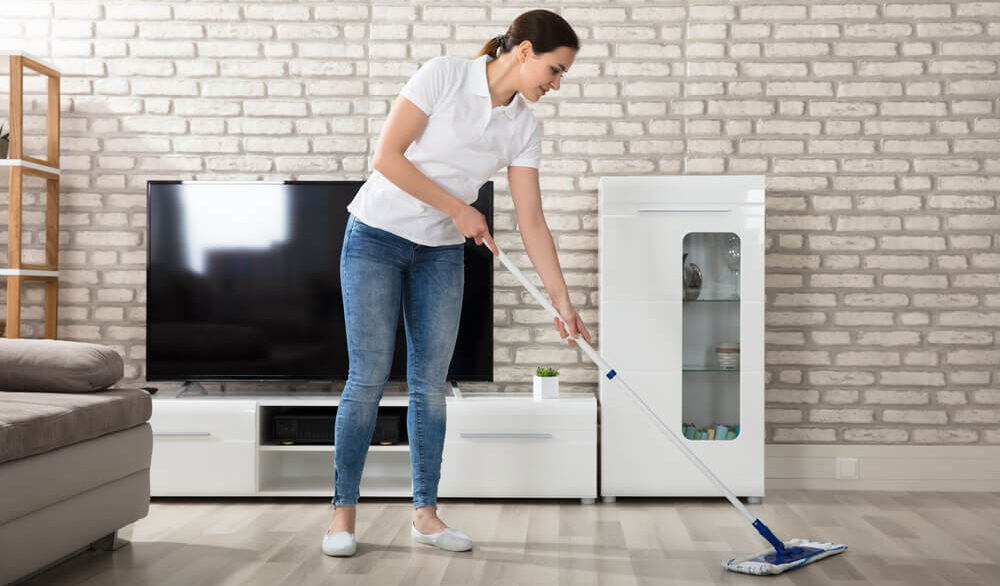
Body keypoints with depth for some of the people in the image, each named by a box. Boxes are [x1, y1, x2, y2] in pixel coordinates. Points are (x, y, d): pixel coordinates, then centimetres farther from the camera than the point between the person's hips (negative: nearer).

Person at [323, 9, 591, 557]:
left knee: (430, 384, 5)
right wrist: (458, 209, -14)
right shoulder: (443, 75, -15)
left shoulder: (524, 127, -1)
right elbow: (386, 157, -18)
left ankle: (425, 513, 16)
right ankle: (343, 513, 6)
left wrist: (562, 300, -3)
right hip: (377, 236, -5)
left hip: (441, 253, 5)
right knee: (369, 378, -6)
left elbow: (532, 222, 0)